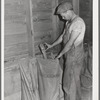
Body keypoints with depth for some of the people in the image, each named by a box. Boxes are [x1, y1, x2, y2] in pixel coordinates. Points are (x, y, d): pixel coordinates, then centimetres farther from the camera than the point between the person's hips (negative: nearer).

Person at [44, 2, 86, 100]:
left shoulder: (78, 22, -20)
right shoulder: (68, 22, 9)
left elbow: (70, 42, -21)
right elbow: (63, 36, 20)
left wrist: (60, 54, -12)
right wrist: (51, 45, 19)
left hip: (75, 55, -9)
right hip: (69, 54, 9)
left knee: (70, 82, -1)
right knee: (75, 79, 19)